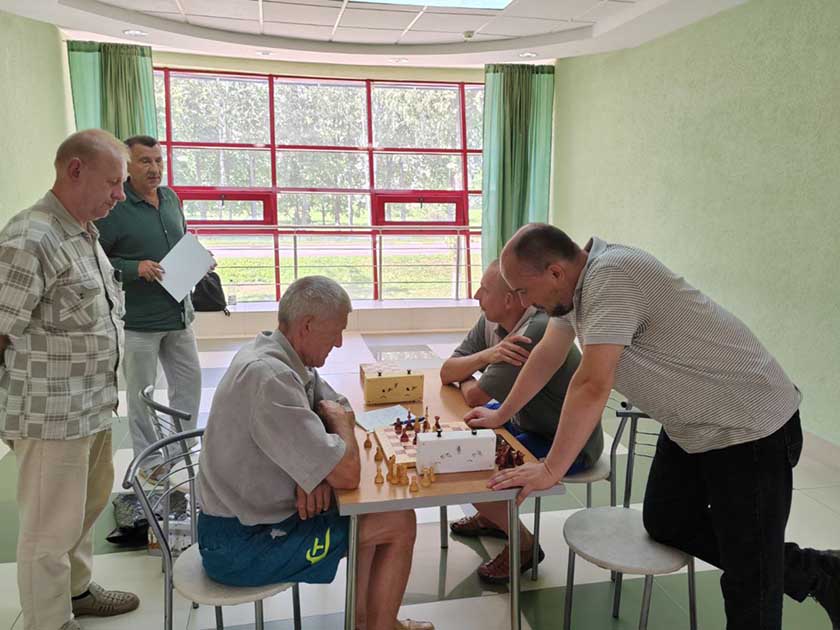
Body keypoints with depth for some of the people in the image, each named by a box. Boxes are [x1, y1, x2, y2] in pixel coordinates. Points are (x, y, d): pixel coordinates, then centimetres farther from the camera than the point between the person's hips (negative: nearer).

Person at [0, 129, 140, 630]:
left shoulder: (85, 235, 10)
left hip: (94, 409, 9)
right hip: (51, 418, -9)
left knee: (90, 503, 23)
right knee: (52, 529, 7)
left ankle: (77, 589, 43)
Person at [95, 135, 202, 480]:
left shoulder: (170, 197, 7)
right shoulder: (113, 206, -14)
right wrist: (135, 268, -23)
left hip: (178, 312, 7)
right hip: (138, 319, -6)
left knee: (189, 380, 15)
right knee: (141, 393, 7)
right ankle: (150, 461, 24)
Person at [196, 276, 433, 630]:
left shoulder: (281, 357, 1)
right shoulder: (268, 378, -30)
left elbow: (340, 407, 10)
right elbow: (346, 474, -30)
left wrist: (315, 470, -9)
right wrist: (339, 420, -9)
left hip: (249, 514, 9)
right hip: (240, 545, -9)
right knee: (399, 523, -4)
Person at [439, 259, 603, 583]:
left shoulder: (537, 332, -33)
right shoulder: (491, 322, -5)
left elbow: (475, 397, -24)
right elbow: (446, 372, -5)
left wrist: (466, 380, 0)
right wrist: (487, 354, -24)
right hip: (527, 422, 9)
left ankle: (524, 545, 6)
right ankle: (490, 517, 31)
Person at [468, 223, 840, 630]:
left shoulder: (610, 276, -29)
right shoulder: (575, 278, 0)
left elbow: (592, 385, -34)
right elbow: (546, 354, 12)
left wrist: (550, 470, -28)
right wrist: (501, 414, 19)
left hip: (751, 428, -9)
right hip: (690, 425, 9)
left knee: (749, 581, -3)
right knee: (665, 525, 16)